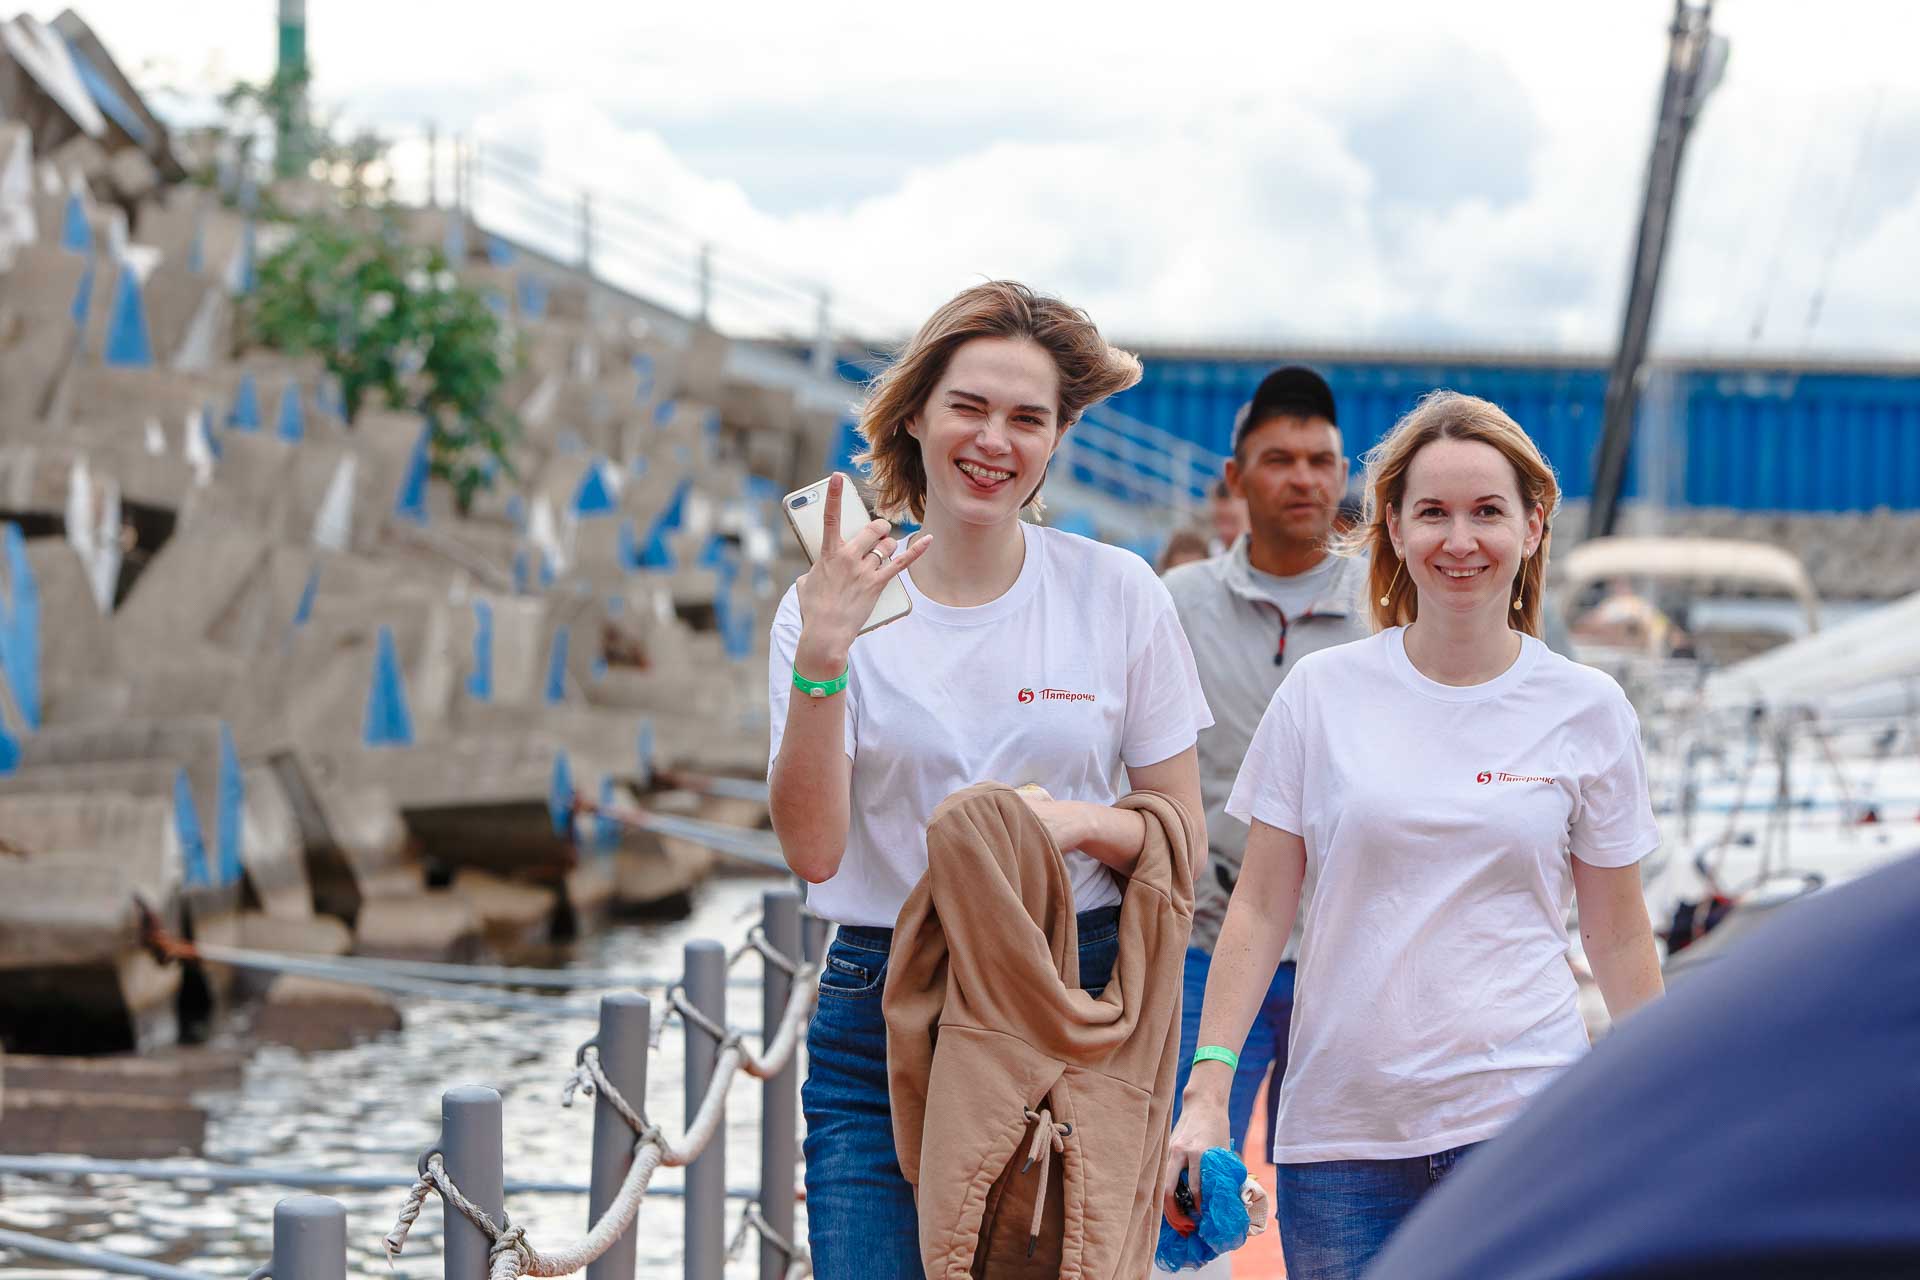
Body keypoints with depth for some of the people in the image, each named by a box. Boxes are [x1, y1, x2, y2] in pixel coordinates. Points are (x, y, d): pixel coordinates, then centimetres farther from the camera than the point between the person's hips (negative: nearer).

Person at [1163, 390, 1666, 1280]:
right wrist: (1207, 1094, -1)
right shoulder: (1321, 694, 3)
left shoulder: (1586, 710, 4)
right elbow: (1261, 909, 6)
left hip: (1522, 1113, -1)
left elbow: (1618, 940, 11)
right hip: (1338, 1131, 1)